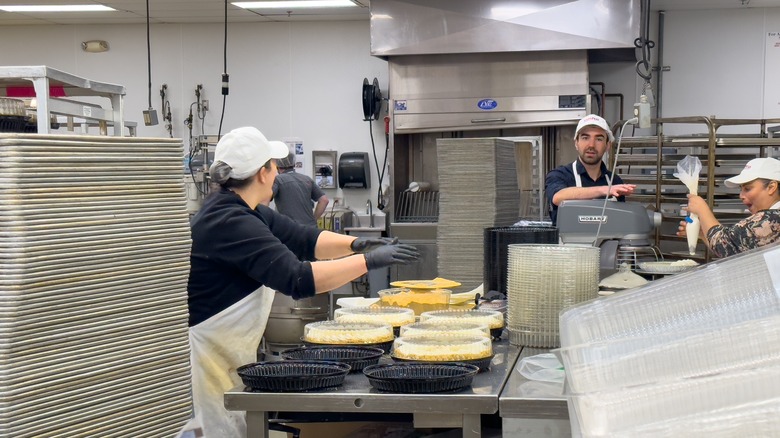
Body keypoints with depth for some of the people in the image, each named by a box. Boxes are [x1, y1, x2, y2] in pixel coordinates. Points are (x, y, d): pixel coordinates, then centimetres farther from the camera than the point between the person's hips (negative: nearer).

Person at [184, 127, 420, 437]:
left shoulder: (244, 212, 8)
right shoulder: (230, 224, -24)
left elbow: (305, 240, 12)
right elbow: (299, 280, -31)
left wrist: (356, 244, -5)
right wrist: (368, 261, -26)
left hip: (230, 361, 10)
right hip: (207, 361, -10)